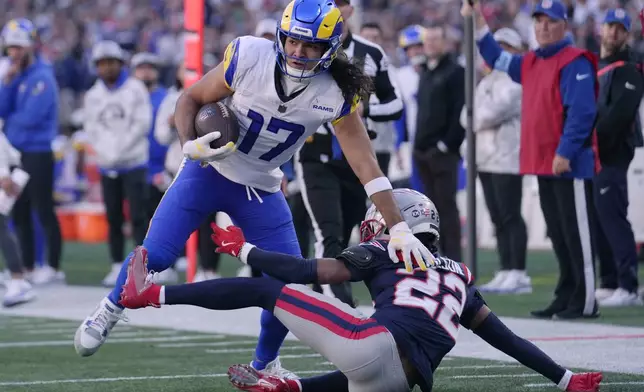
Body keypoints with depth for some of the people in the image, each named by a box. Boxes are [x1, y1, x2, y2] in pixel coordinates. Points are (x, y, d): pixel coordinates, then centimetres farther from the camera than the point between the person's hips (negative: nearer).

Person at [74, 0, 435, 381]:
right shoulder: (250, 58, -24)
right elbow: (192, 99, -8)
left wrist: (399, 230, -19)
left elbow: (367, 167, -15)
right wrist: (190, 145, -26)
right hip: (209, 170, -2)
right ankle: (110, 311, 18)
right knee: (154, 255, -14)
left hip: (262, 189, 2)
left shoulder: (336, 95, -19)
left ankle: (265, 364, 24)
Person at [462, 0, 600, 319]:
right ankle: (566, 297, 16)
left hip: (570, 164, -9)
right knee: (558, 234, 11)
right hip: (542, 163, 9)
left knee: (576, 232, -8)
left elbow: (581, 112, -17)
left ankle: (585, 301, -7)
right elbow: (497, 58, 33)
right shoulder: (530, 63, 17)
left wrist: (565, 152, -22)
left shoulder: (575, 62, -10)